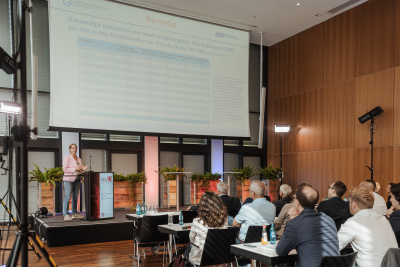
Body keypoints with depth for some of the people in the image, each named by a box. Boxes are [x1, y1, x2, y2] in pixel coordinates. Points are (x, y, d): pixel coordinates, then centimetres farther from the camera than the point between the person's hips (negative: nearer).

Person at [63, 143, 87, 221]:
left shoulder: (79, 159, 16)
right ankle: (66, 215, -6)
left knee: (75, 197, 7)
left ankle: (75, 213, 13)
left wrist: (83, 169, -1)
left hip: (77, 180, 6)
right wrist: (75, 169, -19)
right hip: (69, 179, -6)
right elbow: (65, 169, -10)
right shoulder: (67, 158, -1)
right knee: (67, 197, -8)